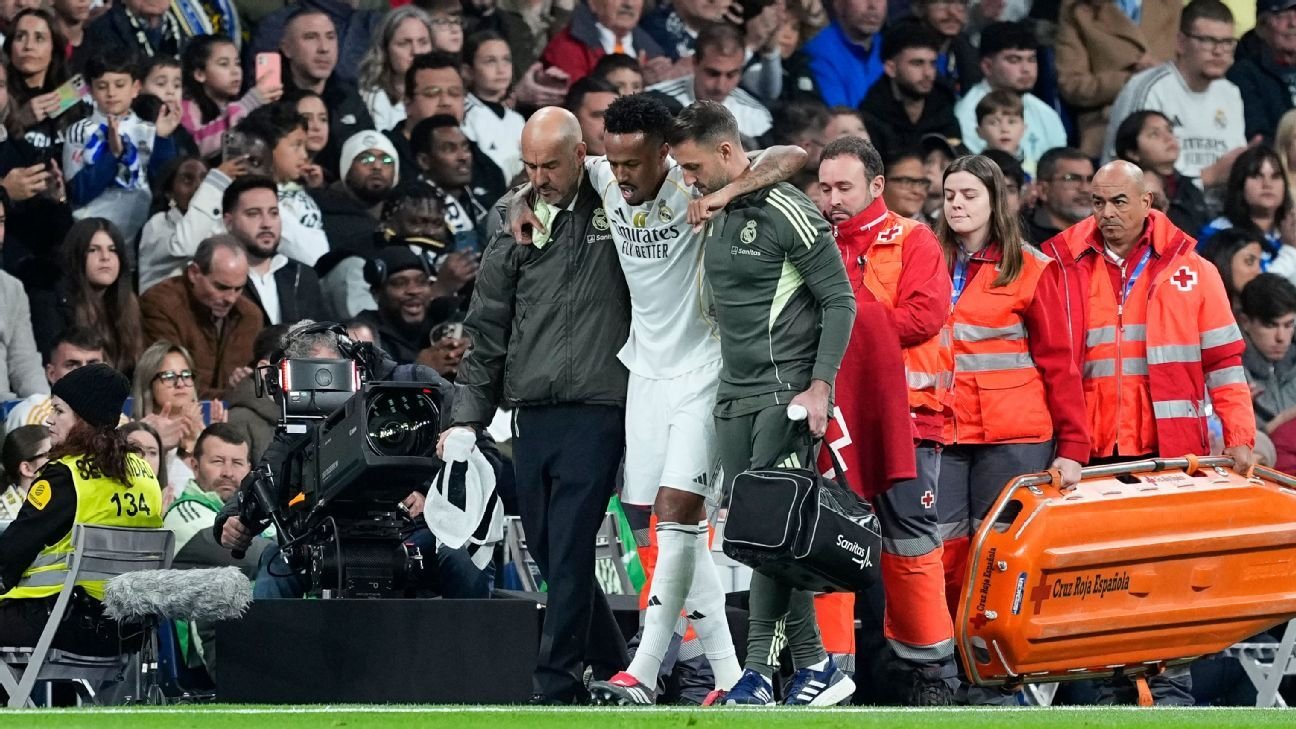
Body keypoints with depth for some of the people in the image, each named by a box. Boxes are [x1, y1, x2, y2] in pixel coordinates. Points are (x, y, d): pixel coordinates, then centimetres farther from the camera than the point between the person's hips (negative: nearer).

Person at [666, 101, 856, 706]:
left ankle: (759, 669, -9)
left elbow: (839, 301, -10)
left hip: (785, 394, -8)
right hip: (734, 395, 8)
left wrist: (819, 387, -15)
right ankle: (815, 665, 5)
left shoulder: (786, 214, -11)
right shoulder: (715, 215, 13)